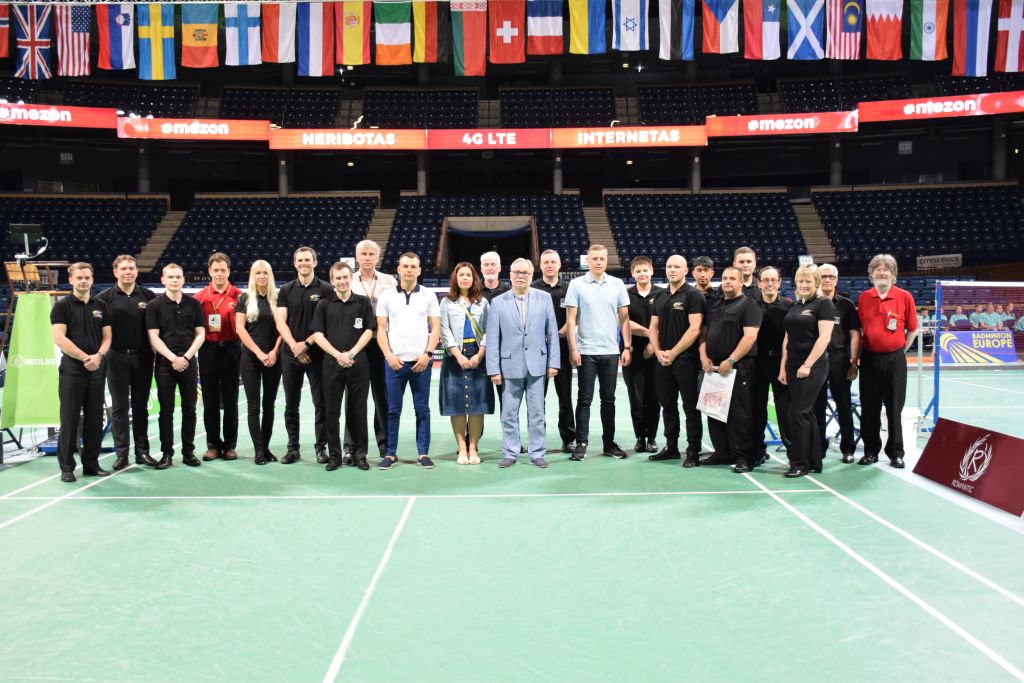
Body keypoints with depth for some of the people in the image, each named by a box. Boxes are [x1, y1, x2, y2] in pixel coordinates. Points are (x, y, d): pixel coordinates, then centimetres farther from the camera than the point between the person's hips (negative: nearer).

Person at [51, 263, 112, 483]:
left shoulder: (100, 306, 12)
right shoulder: (62, 306, -1)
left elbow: (107, 336, 10)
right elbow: (59, 338, -10)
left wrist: (98, 355, -9)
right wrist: (85, 357, -14)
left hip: (97, 370, 4)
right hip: (71, 369, -4)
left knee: (95, 419, 7)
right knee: (69, 419, -1)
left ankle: (91, 464, 16)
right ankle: (66, 467, 7)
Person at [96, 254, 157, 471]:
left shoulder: (148, 296, 4)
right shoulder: (105, 298, 0)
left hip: (142, 357, 1)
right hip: (117, 357, -1)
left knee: (141, 406, 8)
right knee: (119, 406, 3)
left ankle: (142, 452, 15)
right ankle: (121, 454, 9)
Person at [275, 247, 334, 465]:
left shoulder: (326, 290, 0)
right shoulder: (286, 290, 9)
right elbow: (280, 322, 2)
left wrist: (306, 343, -12)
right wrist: (294, 346, -10)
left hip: (317, 354, -3)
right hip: (291, 354, 3)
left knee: (321, 403, 0)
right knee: (291, 404, 7)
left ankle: (321, 447, 9)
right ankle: (293, 448, 16)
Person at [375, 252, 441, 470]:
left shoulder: (428, 296, 6)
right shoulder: (387, 296, 7)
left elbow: (436, 328, 4)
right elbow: (381, 329, 5)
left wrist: (427, 354, -8)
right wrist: (389, 355, -7)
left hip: (421, 361, 0)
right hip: (394, 361, 0)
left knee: (422, 409, 4)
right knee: (393, 410, 4)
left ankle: (423, 453, 11)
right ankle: (390, 453, 12)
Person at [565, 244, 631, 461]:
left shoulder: (617, 284, 5)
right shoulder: (577, 284, -1)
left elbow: (624, 318, 8)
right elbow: (571, 319, -2)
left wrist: (627, 347, 2)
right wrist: (573, 349, -8)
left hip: (611, 351, 2)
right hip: (586, 351, -2)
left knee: (609, 399, 10)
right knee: (585, 399, 3)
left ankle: (609, 443, 19)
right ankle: (581, 444, 9)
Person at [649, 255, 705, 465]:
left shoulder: (693, 295, -6)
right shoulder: (660, 297, 15)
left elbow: (694, 329, -14)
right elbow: (654, 328, 15)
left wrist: (673, 353, -13)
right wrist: (659, 352, -2)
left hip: (685, 359, -6)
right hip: (663, 360, 7)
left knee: (690, 407, -2)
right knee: (668, 406, 12)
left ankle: (693, 452, 4)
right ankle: (671, 447, 22)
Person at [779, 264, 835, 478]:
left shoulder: (824, 304, -5)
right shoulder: (794, 307, 16)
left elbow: (824, 337, -14)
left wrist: (808, 365, -18)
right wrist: (783, 366, 9)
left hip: (813, 367, -7)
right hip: (794, 366, 7)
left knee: (799, 412, -9)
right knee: (806, 414, 10)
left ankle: (800, 463, 0)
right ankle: (814, 461, 18)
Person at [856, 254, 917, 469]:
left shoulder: (904, 297, -3)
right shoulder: (863, 298, 4)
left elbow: (912, 330, 4)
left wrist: (900, 350, 2)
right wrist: (861, 349, 6)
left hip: (894, 360, -2)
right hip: (869, 359, 2)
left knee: (894, 408, 4)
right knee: (869, 408, 6)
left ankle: (896, 453, 14)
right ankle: (871, 451, 18)